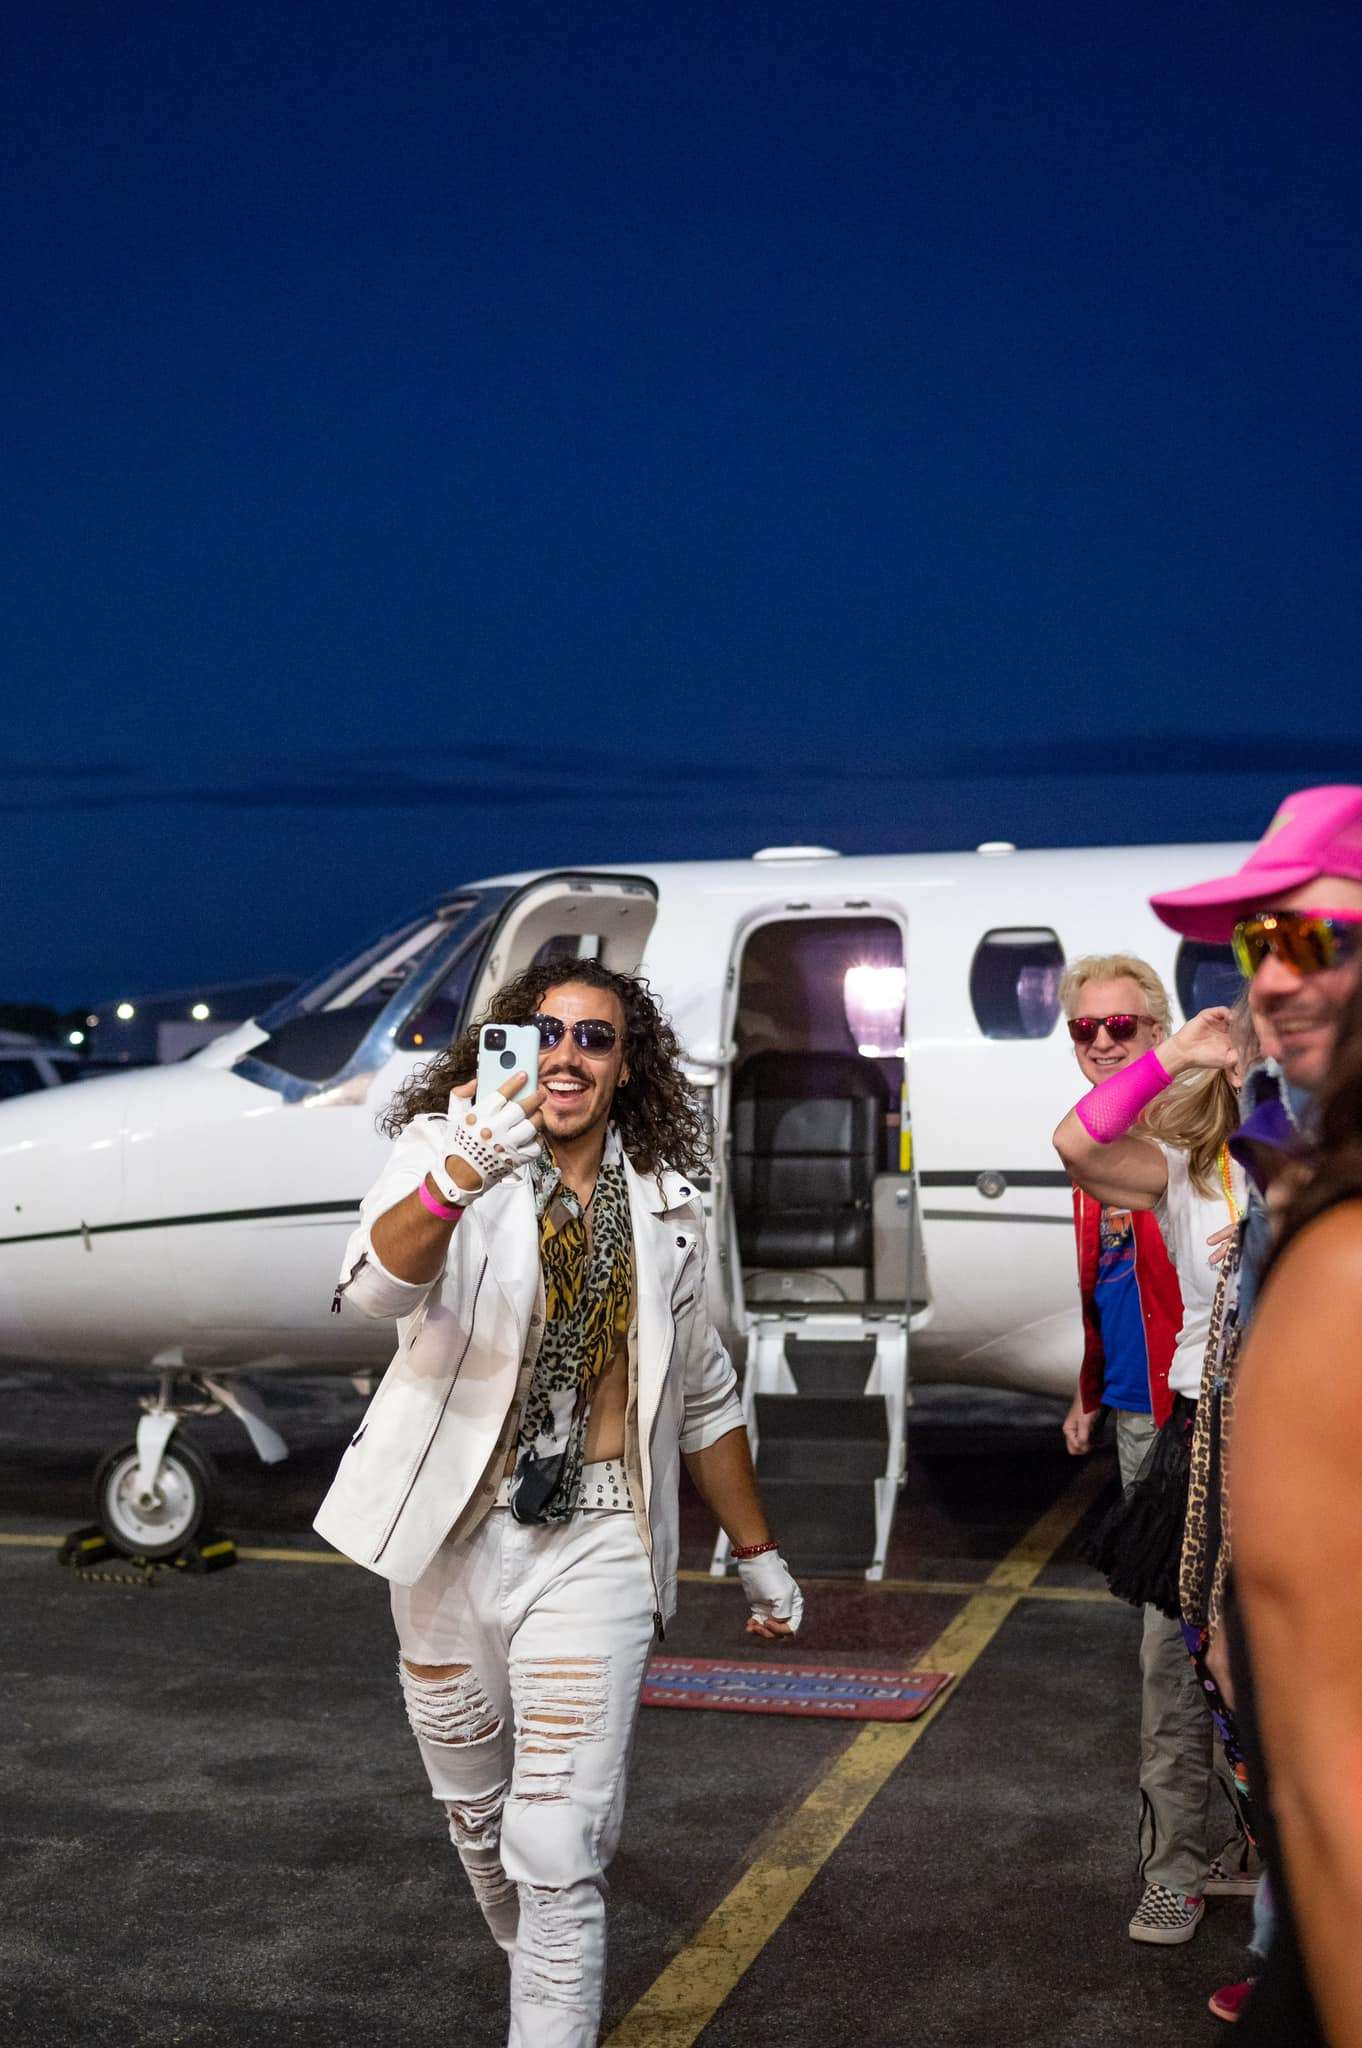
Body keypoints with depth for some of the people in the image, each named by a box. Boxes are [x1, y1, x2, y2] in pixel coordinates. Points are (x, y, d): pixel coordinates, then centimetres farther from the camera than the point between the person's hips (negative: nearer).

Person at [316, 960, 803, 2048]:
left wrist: (759, 1554, 18)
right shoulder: (444, 1155, -7)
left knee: (557, 1855, -7)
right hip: (455, 1542, 0)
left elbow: (704, 1398, 15)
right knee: (478, 1818, 18)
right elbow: (377, 1286, -30)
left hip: (597, 1550, 0)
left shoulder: (666, 1206, 4)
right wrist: (457, 1178, -49)